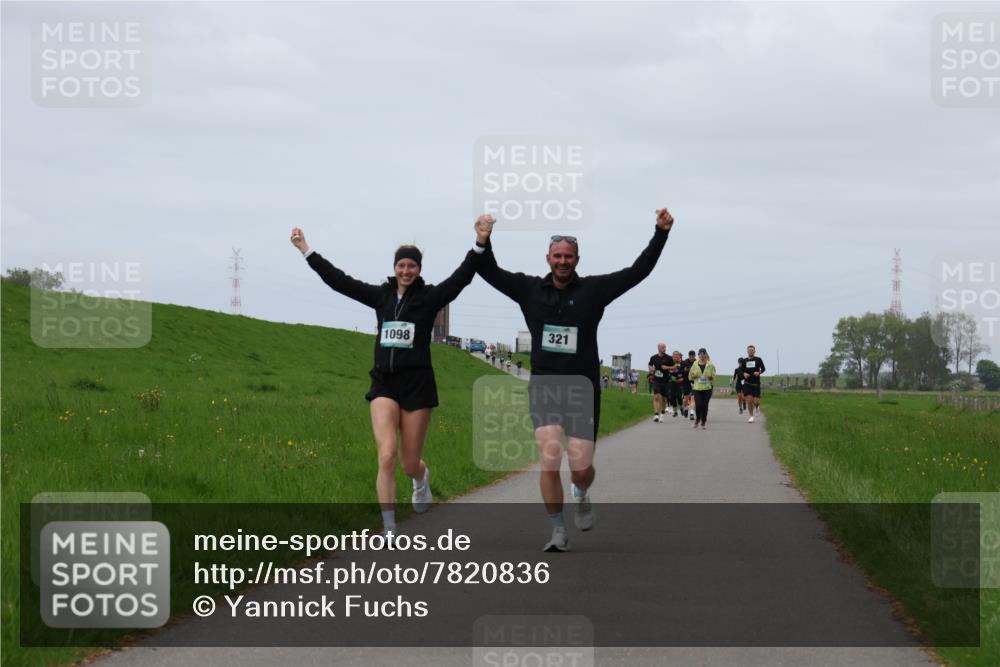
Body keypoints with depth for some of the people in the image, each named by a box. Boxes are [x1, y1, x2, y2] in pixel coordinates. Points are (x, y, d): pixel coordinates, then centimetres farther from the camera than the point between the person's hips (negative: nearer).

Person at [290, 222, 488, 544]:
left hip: (417, 384, -2)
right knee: (387, 456, -15)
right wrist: (306, 251, 10)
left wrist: (480, 245, -28)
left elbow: (462, 276, -13)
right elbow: (339, 280, 11)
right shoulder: (381, 295, 8)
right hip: (384, 383, 2)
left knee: (410, 464, 6)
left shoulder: (430, 297, 0)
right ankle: (389, 529, -12)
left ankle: (422, 478, 46)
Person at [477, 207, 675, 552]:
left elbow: (639, 271, -4)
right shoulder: (530, 289, 6)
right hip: (543, 389, 1)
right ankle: (558, 532, -1)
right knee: (549, 460, -13)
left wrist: (661, 233, -12)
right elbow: (489, 271, 8)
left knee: (581, 467, 0)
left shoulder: (593, 289, 0)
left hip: (582, 390, -1)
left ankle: (582, 496, 37)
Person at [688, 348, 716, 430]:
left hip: (707, 388, 0)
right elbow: (690, 375, 12)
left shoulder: (710, 365, 1)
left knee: (705, 406, 0)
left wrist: (710, 377, -17)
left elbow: (714, 377, 5)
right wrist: (694, 376, -10)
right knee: (698, 405, -10)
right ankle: (697, 419, 17)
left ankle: (703, 423, 12)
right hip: (697, 388, 0)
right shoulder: (695, 364, 4)